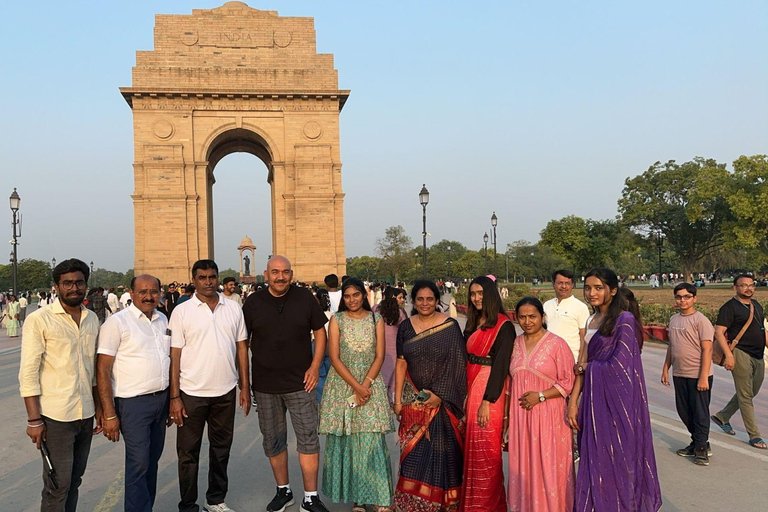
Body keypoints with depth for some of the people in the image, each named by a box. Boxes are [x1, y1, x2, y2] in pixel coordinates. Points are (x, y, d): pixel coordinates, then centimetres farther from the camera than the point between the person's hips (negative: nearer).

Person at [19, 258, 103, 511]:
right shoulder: (39, 320, -8)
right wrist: (34, 419, -13)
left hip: (86, 415, 5)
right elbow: (28, 373, -10)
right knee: (57, 486, 1)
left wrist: (99, 408, 14)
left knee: (74, 481, 14)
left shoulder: (92, 319, 9)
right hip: (56, 416, -5)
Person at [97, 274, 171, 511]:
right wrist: (109, 414, -14)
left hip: (161, 400, 6)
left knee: (152, 461, 14)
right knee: (138, 464, -3)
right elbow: (102, 370, -10)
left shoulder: (163, 320, 10)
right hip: (133, 403, -6)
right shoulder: (117, 322, -9)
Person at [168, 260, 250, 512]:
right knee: (188, 453, 8)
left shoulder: (233, 309, 4)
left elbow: (241, 348, 8)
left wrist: (245, 387, 5)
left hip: (226, 392, 3)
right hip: (192, 393, -3)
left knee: (221, 449, 15)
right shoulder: (182, 312, -4)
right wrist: (174, 397, -10)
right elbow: (174, 356, -6)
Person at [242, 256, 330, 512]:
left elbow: (320, 331, 5)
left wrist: (315, 366, -5)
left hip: (300, 383, -1)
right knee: (273, 441, 12)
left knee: (308, 439, 0)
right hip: (265, 385, 1)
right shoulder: (253, 302, -1)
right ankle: (283, 490, 30)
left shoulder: (305, 298, -2)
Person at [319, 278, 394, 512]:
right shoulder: (337, 320, 1)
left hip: (370, 385, 0)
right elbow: (334, 357, -5)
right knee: (346, 441, 1)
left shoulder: (375, 319, 5)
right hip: (342, 386, 0)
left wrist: (366, 384, -11)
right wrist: (355, 386, -12)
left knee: (372, 441, -5)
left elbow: (379, 356, 1)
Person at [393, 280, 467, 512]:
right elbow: (401, 364, 6)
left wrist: (439, 394, -13)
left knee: (443, 450, 2)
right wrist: (398, 399, 3)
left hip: (444, 400, -2)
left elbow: (456, 366, -6)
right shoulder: (405, 327, 5)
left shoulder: (450, 326, -3)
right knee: (414, 452, 3)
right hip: (413, 400, 2)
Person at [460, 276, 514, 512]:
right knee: (472, 446, 12)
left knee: (485, 448, -2)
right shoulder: (473, 324, 12)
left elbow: (501, 365, -16)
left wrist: (487, 401, -19)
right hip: (471, 385, 7)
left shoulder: (504, 326, -11)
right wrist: (465, 393, 7)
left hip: (490, 388, -7)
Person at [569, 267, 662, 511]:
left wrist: (586, 368, -2)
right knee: (595, 462, 11)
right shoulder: (593, 321, 11)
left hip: (619, 400, -7)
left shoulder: (625, 319, -12)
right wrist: (573, 402, 4)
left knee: (617, 462, 3)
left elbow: (618, 365, -18)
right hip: (595, 400, 7)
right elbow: (583, 366, 10)